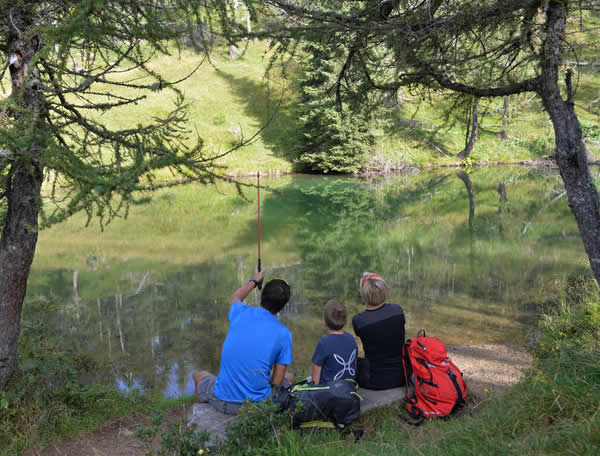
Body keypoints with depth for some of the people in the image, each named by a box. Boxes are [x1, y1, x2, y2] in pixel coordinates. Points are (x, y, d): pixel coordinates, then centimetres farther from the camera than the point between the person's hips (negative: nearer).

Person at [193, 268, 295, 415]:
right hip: (259, 404, -1)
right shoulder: (283, 334, -11)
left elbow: (235, 298, 23)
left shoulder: (241, 313, -5)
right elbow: (277, 382, -7)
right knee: (289, 378, 30)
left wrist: (254, 281, 38)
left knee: (200, 376, 34)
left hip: (224, 401, 1)